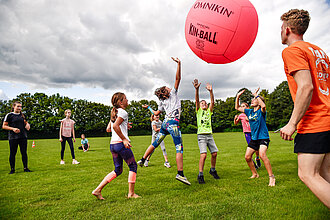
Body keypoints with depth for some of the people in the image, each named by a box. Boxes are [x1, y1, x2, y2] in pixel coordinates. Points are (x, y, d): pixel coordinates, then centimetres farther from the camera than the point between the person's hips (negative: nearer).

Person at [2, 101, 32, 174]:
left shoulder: (22, 115, 14)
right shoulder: (9, 115, 0)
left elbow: (26, 123, 27)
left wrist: (28, 125, 3)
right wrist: (13, 129, -16)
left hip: (23, 137, 4)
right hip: (13, 137, -4)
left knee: (24, 153, 5)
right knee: (12, 153, 2)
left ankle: (25, 168, 13)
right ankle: (12, 169, 13)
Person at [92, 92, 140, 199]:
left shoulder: (114, 113, 20)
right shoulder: (123, 112, -7)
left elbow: (108, 129, 22)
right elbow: (115, 126, -21)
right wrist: (124, 139, -18)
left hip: (112, 144, 9)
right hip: (121, 143, -9)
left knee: (118, 170, 16)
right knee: (133, 166, 6)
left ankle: (98, 190, 13)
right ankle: (131, 193, 12)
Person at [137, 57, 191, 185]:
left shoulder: (162, 103, 18)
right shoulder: (173, 93, 4)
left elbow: (156, 113, 27)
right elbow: (178, 78, -2)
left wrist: (148, 107, 44)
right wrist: (179, 64, -2)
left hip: (165, 123, 7)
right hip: (173, 123, -7)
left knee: (155, 143, 21)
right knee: (179, 148, -10)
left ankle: (142, 160, 30)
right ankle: (180, 174, -16)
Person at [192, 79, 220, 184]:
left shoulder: (209, 111, 16)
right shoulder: (198, 111, 8)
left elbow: (212, 102, 1)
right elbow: (196, 100, -8)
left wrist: (210, 91, -13)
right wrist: (197, 89, -23)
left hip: (209, 135, 4)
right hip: (201, 135, -4)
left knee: (214, 153, 3)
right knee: (203, 154, -16)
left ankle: (212, 170, 26)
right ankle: (200, 175, -9)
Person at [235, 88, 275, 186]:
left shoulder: (261, 111, -10)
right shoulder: (249, 111, 9)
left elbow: (263, 106, -35)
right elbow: (237, 107, 15)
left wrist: (256, 95, -27)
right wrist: (238, 96, 4)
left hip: (263, 137, -7)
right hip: (253, 138, 7)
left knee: (262, 155, -28)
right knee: (247, 157, 6)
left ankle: (271, 177, -15)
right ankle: (255, 174, 27)